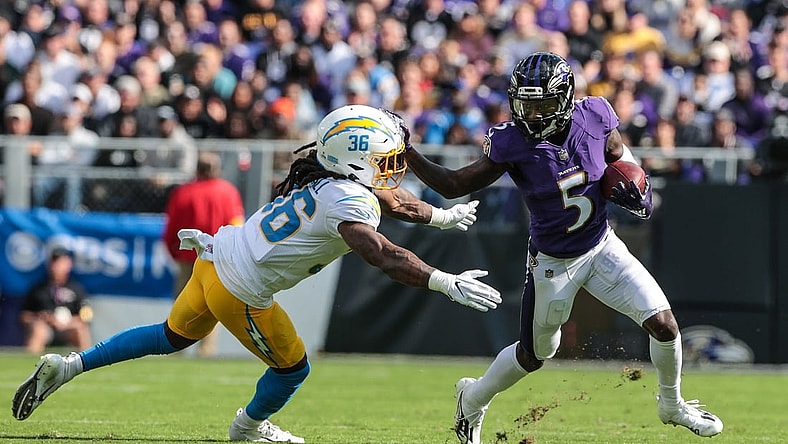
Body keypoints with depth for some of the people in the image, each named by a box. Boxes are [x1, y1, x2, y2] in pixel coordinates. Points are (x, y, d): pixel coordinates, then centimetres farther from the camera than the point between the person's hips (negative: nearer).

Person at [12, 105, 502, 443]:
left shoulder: (334, 179, 6)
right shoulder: (347, 201, -23)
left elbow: (391, 198, 25)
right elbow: (383, 255, -37)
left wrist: (443, 216, 39)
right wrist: (445, 282, -39)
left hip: (218, 256, 9)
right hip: (241, 290, -9)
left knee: (172, 337, 28)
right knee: (292, 367, 14)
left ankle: (66, 367, 27)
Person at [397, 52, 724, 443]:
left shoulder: (594, 118, -16)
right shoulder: (511, 143, -22)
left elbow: (618, 154, 7)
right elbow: (453, 186, -15)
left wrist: (630, 179, -13)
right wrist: (406, 153, -25)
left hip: (603, 248, 2)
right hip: (553, 264, -2)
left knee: (663, 323, -6)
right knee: (534, 355, 14)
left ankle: (672, 405, 22)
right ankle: (474, 399, 43)